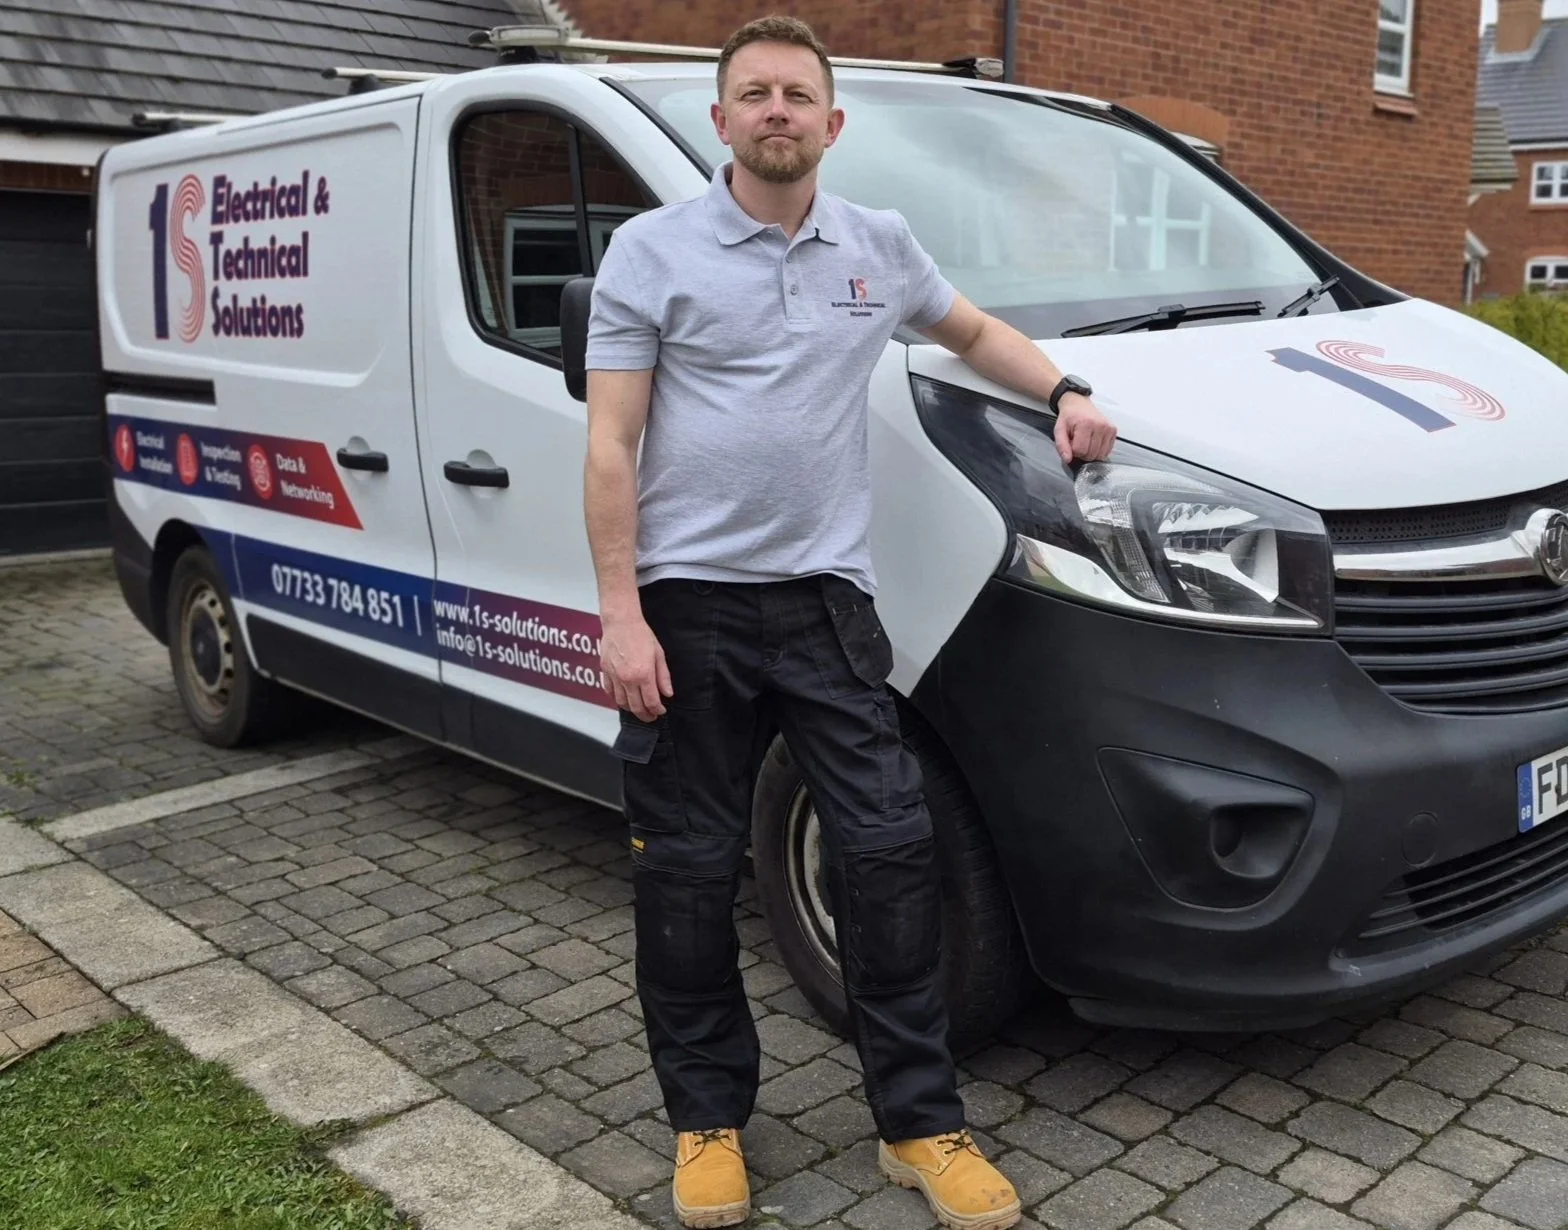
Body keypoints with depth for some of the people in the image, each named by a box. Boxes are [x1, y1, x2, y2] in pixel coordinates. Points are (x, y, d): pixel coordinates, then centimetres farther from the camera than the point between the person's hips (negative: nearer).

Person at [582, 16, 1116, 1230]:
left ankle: (922, 1123, 14)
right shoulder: (653, 250, -1)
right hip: (688, 600, -2)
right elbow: (611, 446, -4)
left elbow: (973, 330, 29)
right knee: (689, 871, 5)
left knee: (888, 848, -2)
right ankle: (708, 1119, 23)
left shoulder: (880, 246, 10)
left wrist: (1067, 392, 11)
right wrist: (621, 612, -12)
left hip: (826, 596, 3)